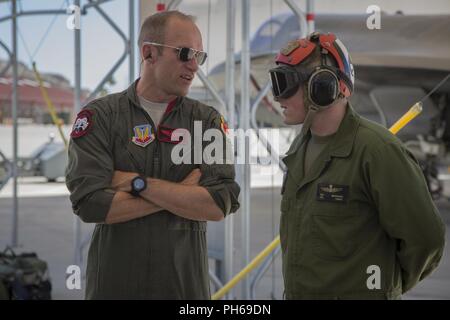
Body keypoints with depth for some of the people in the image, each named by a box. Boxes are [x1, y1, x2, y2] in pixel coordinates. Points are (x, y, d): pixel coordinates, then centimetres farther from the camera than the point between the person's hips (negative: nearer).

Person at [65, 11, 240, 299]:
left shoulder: (207, 120, 1)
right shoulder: (100, 117, -3)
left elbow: (219, 205, -12)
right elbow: (91, 204, -16)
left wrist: (138, 183, -15)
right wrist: (182, 193, -13)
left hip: (187, 284, 2)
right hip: (114, 283, -1)